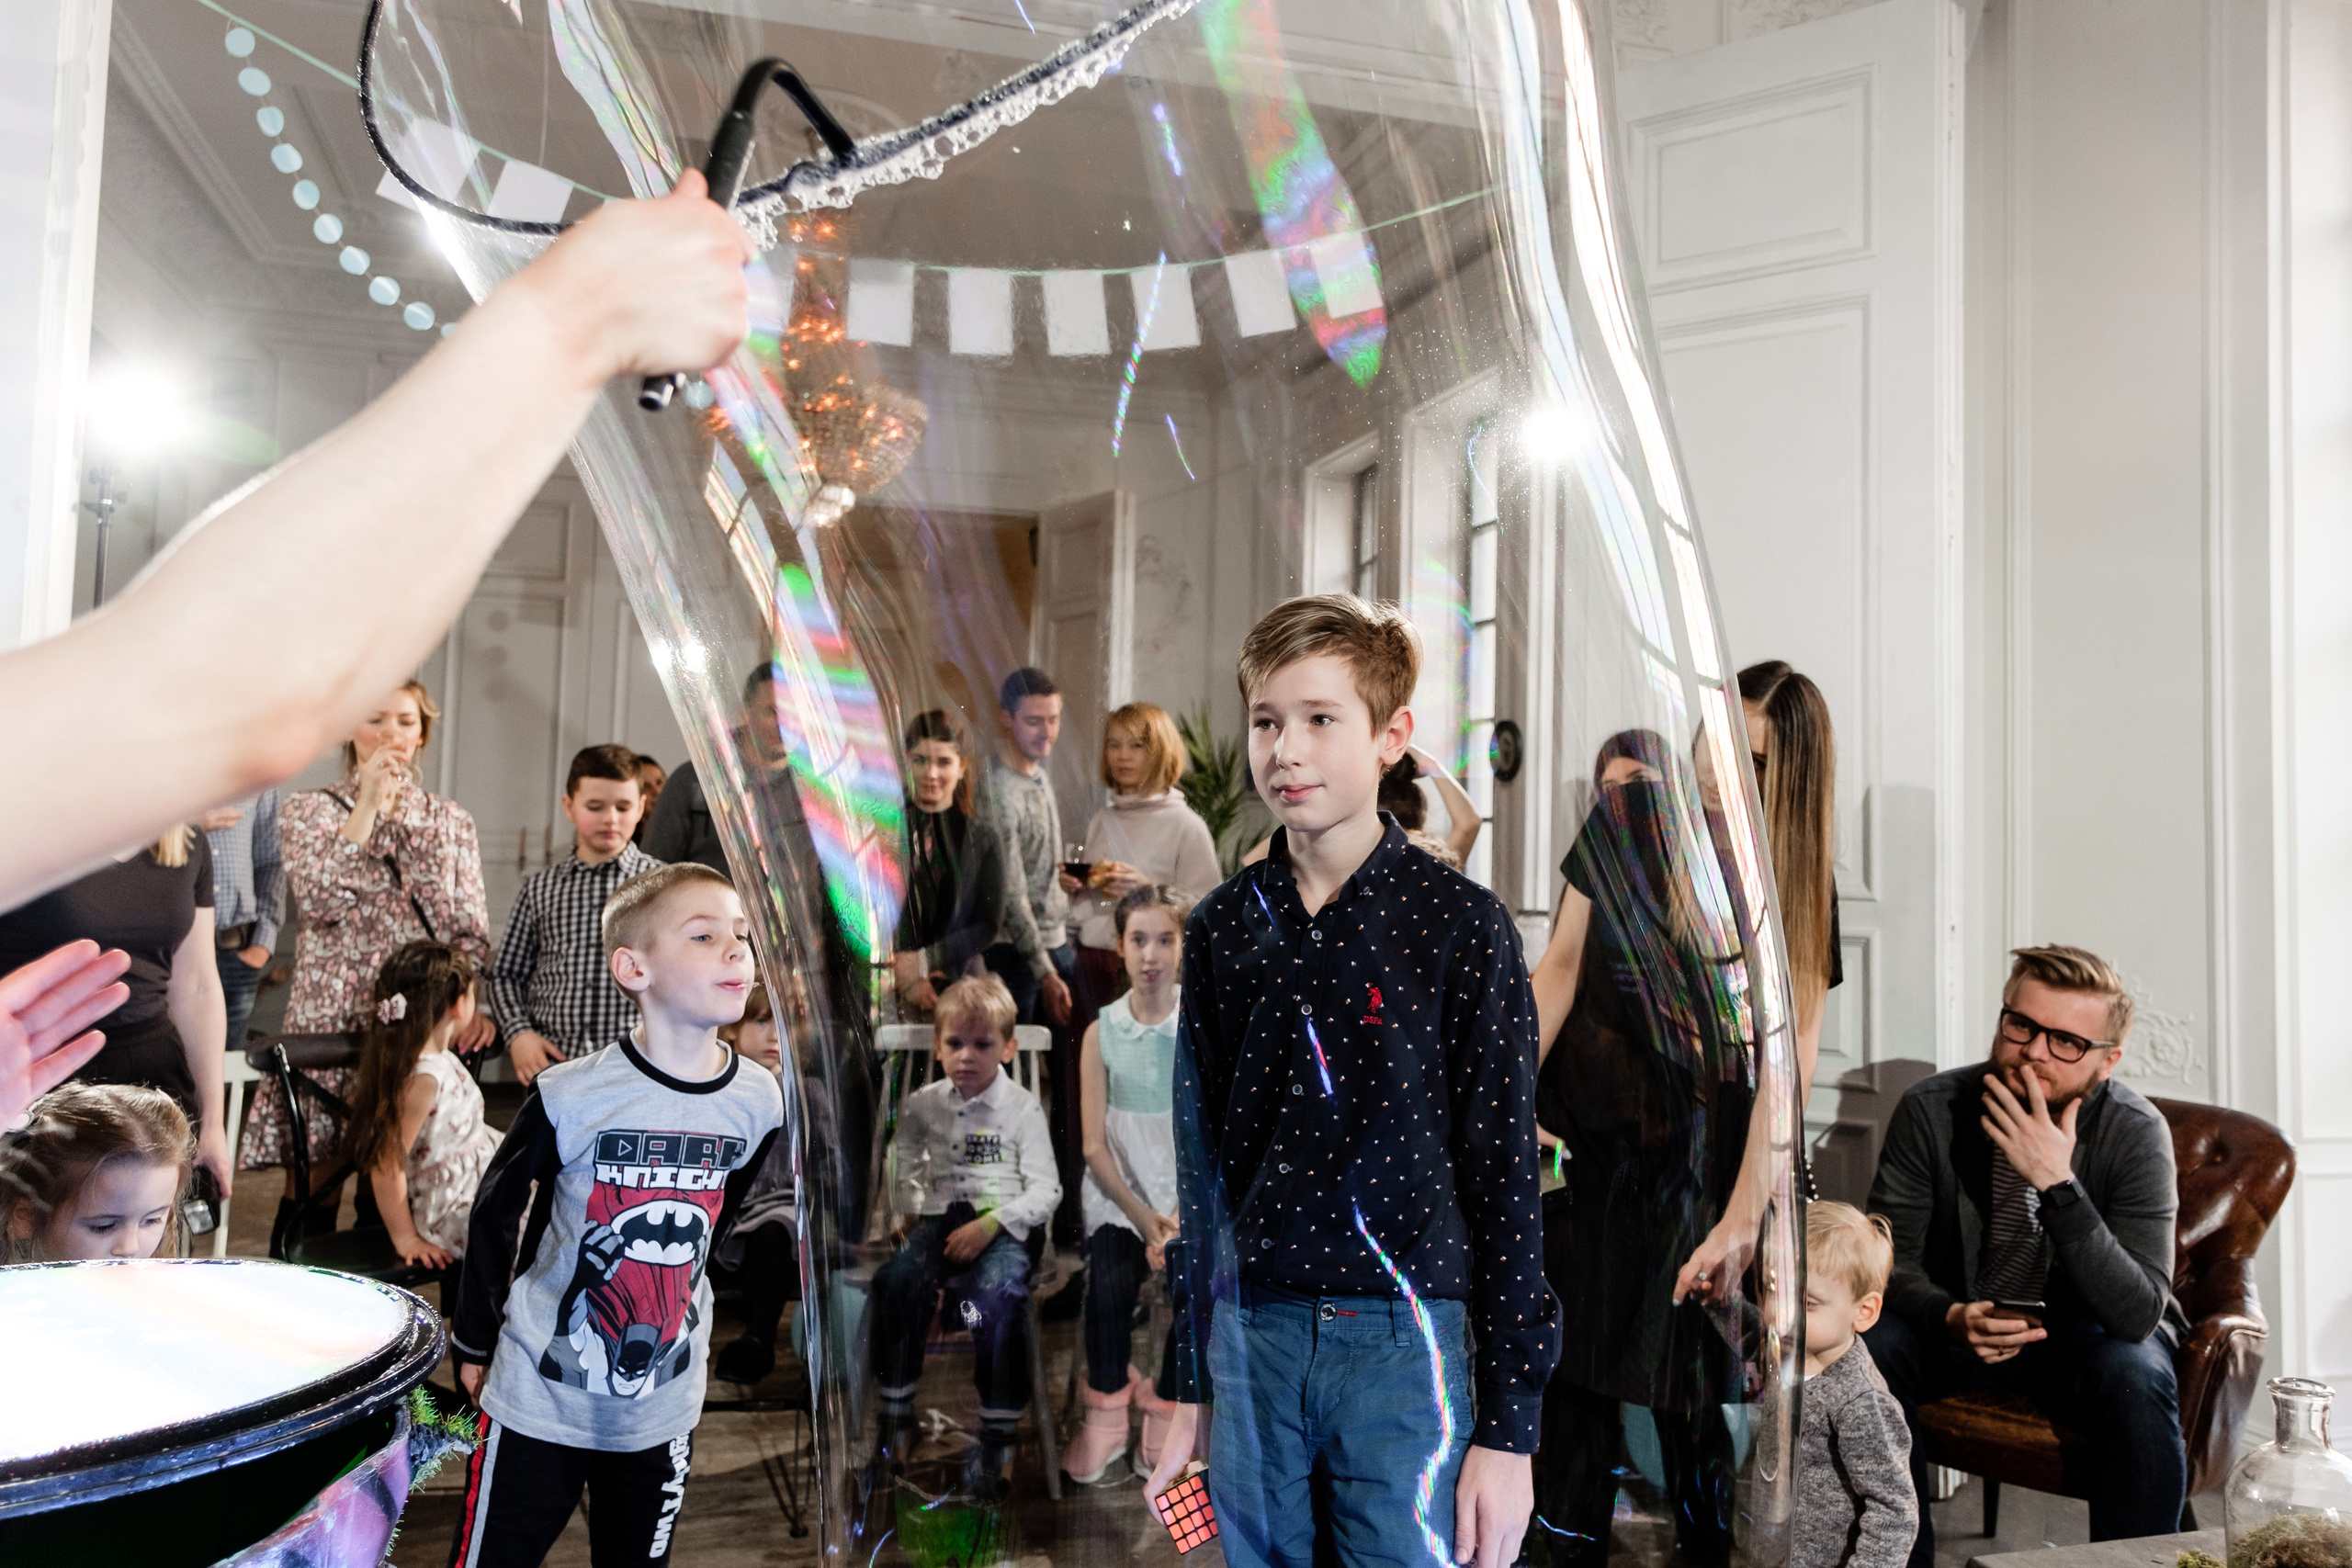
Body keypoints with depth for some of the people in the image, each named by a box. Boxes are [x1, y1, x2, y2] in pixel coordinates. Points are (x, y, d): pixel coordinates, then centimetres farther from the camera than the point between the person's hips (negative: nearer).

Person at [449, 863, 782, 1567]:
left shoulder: (758, 1102, -8)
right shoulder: (571, 1095, -19)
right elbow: (496, 1210, -3)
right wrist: (474, 1341, 4)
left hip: (664, 1409, 3)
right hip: (539, 1396, -3)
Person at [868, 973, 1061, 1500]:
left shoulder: (1022, 1108, -1)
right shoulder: (923, 1105, 10)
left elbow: (1046, 1189, -4)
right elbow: (905, 1164, 23)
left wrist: (990, 1224, -17)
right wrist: (914, 1207, 2)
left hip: (1005, 1224, -3)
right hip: (940, 1218, 3)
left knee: (999, 1293, -33)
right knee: (897, 1279, -27)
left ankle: (996, 1437, -19)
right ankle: (897, 1415, -9)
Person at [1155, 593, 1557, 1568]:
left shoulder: (1461, 924, -6)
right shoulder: (1222, 928, 5)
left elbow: (1504, 1174, -5)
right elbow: (1202, 1165, 10)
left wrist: (1508, 1423, -6)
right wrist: (1189, 1387, 12)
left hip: (1402, 1342, -3)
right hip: (1251, 1339, 3)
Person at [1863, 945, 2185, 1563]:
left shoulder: (2135, 1131, -19)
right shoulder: (1931, 1109, -15)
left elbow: (2137, 1315, -28)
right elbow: (1889, 1260, -11)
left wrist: (2056, 1182, -39)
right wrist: (1951, 1318, -33)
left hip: (2091, 1334, -1)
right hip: (1961, 1329, 1)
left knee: (2136, 1378, -33)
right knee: (1871, 1346, -27)